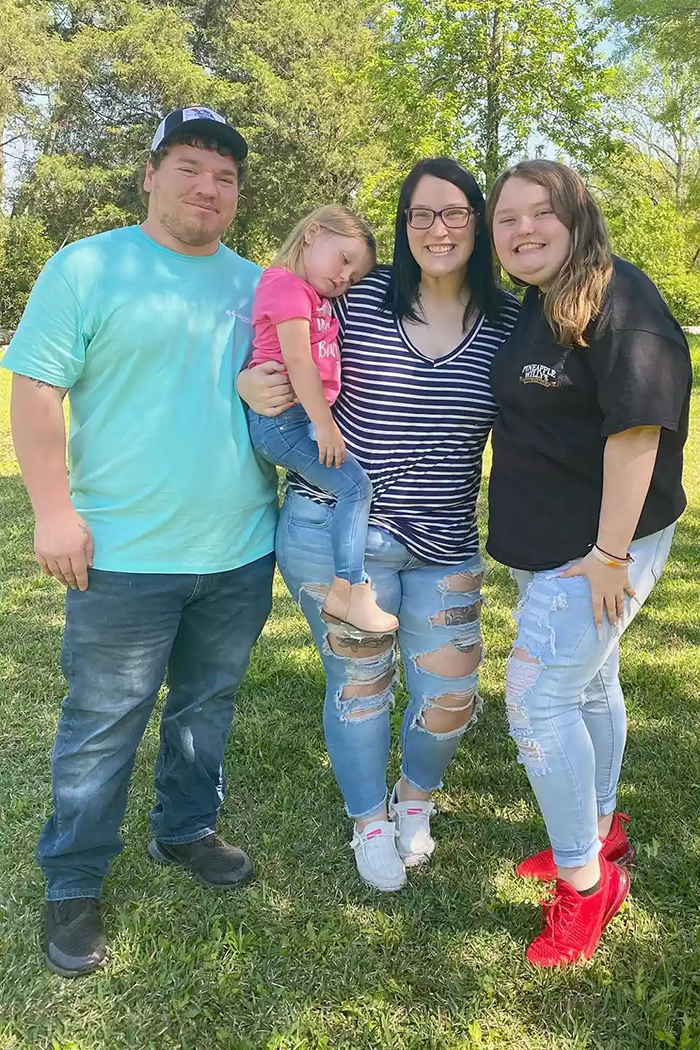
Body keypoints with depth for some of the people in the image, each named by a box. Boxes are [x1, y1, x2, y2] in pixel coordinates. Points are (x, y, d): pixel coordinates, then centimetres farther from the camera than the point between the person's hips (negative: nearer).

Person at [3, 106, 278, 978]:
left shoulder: (256, 284, 11)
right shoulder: (87, 267, -3)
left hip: (242, 551, 5)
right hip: (126, 554, -5)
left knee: (208, 705, 18)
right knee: (103, 725, 6)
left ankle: (186, 831, 40)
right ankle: (72, 885, 25)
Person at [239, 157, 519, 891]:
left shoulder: (509, 322, -1)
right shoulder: (358, 297, -5)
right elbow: (288, 365, 8)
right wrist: (251, 384, -14)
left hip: (445, 547, 2)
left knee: (450, 697, 9)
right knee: (360, 685, 12)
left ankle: (416, 798, 44)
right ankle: (369, 822, 40)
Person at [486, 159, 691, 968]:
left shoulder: (616, 296, -17)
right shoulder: (526, 311, 10)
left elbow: (637, 425, -23)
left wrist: (611, 551, -23)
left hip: (601, 545, -9)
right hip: (548, 544, 9)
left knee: (538, 696, -9)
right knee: (588, 683, 20)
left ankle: (584, 880, 10)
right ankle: (600, 832, 40)